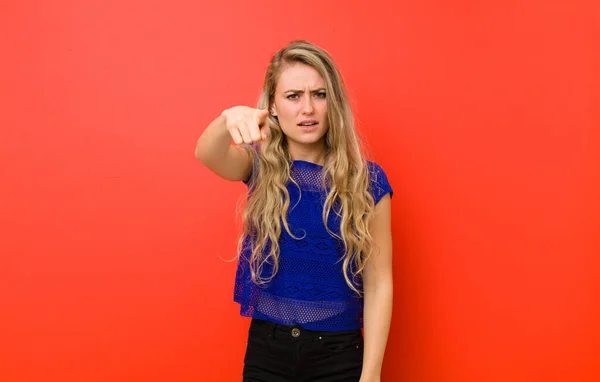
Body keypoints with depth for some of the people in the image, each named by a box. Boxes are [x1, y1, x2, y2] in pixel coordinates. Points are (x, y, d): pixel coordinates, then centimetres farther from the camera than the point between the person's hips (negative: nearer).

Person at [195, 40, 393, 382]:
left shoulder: (367, 181, -7)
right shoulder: (262, 167, -3)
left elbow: (379, 284, -6)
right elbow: (207, 154, -25)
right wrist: (229, 119, -46)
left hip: (339, 354, -1)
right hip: (266, 349, 2)